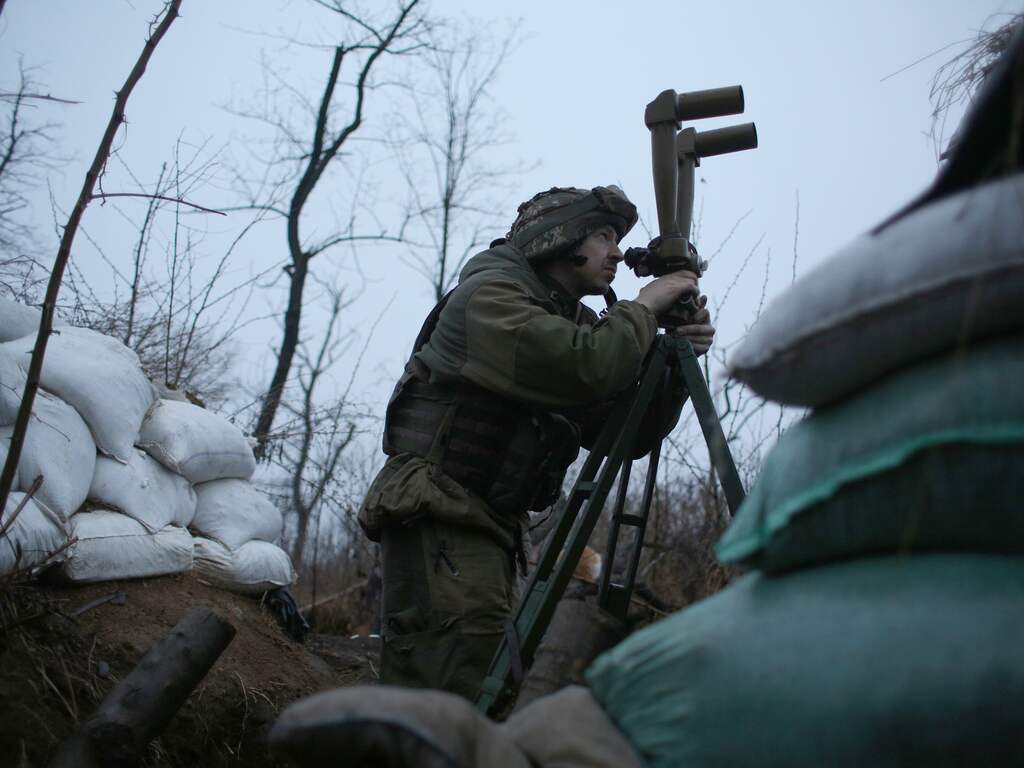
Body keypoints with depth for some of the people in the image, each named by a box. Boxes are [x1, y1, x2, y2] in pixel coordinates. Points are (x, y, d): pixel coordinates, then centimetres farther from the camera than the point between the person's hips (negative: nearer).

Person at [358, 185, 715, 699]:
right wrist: (643, 308, -9)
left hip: (490, 527, 9)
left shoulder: (573, 321, 18)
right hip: (437, 516, -9)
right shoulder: (489, 295, -9)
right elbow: (585, 370, -26)